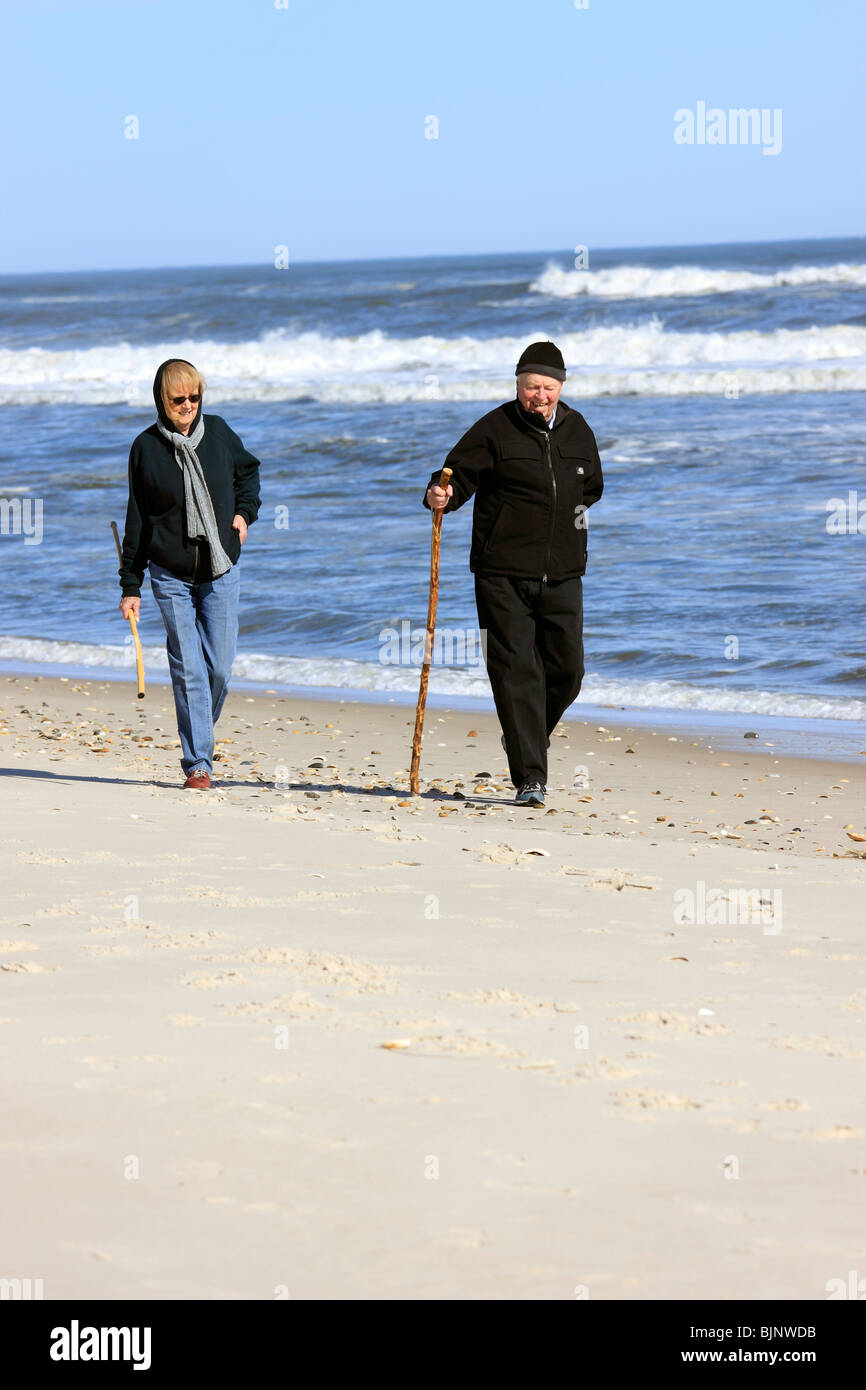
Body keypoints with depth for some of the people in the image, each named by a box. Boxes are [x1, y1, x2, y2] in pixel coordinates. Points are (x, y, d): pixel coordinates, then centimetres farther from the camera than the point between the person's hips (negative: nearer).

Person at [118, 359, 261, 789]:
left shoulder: (218, 432, 3)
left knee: (219, 668, 0)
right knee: (188, 670, -7)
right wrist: (130, 585, 2)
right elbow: (137, 519, 3)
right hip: (171, 576, -2)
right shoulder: (146, 447, -2)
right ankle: (197, 764, -3)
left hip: (221, 573, 2)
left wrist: (245, 511, 6)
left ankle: (199, 739, 25)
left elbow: (248, 470, 24)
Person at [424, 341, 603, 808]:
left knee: (567, 669, 3)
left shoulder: (577, 430, 11)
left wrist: (571, 515, 14)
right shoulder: (494, 429, -4)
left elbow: (592, 486, 28)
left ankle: (528, 738, 31)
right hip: (503, 575, -4)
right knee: (516, 670, -8)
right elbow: (458, 474, -8)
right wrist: (442, 495, -28)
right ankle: (530, 777, -7)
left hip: (562, 575, 4)